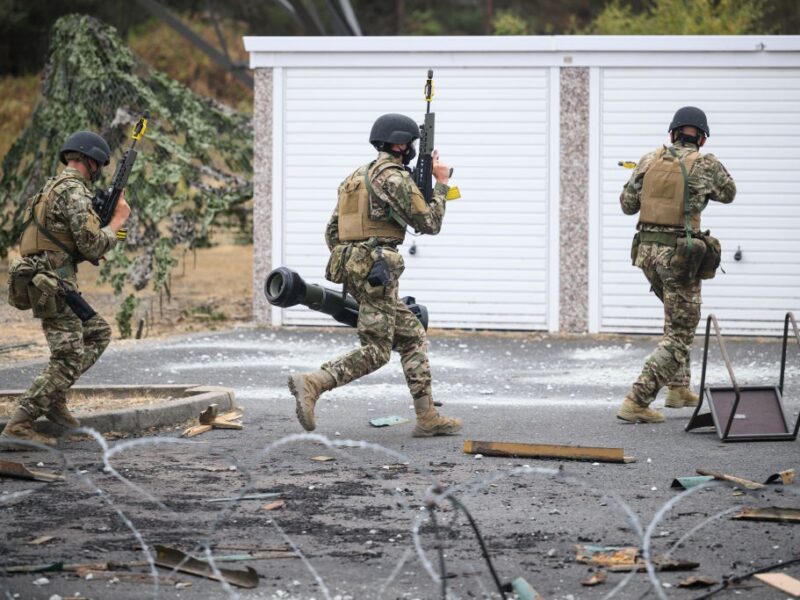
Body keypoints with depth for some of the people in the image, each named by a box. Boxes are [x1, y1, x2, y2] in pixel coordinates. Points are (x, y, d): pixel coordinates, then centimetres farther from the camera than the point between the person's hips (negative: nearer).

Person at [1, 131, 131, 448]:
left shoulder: (53, 188, 19)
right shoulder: (74, 191, -14)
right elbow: (92, 246, -18)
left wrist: (104, 226, 15)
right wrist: (118, 220, -3)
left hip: (44, 283, 10)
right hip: (55, 287, -10)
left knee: (99, 333, 20)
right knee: (69, 358, -10)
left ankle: (54, 397, 14)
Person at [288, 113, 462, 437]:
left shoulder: (356, 177, 19)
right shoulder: (394, 177, -9)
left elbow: (331, 231, 21)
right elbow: (429, 224, -5)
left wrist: (347, 267, 26)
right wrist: (441, 183, 6)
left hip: (350, 265, 10)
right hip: (377, 269, -10)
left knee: (413, 338, 13)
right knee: (375, 352, -9)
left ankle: (427, 418, 10)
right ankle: (311, 384, -23)